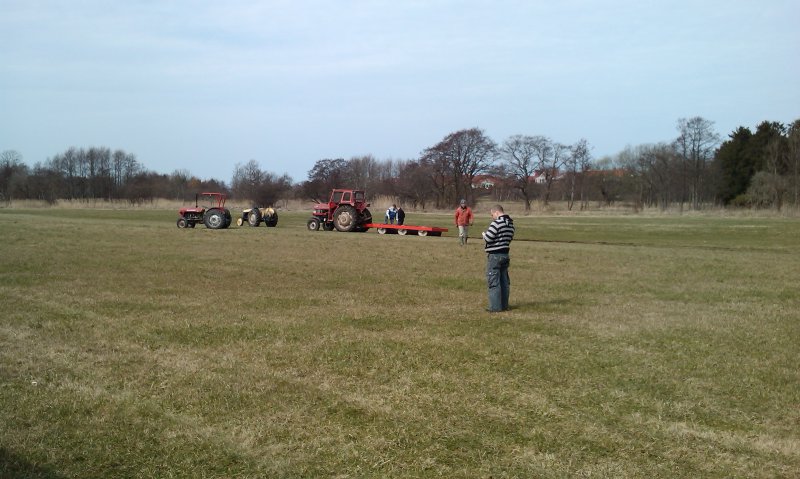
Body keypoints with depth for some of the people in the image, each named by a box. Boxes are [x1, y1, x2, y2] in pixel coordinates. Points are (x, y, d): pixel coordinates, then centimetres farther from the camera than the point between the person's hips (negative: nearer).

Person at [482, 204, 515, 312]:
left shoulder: (496, 223, -18)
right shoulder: (510, 223, 8)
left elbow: (488, 238, -21)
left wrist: (484, 234, 2)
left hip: (494, 255, -8)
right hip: (505, 254, 8)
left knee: (493, 281, -3)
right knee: (504, 281, 14)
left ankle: (495, 307, -3)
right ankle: (504, 305, 19)